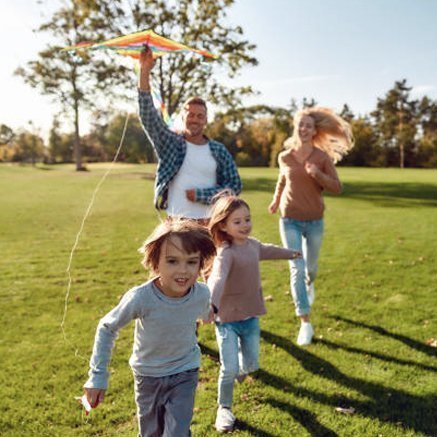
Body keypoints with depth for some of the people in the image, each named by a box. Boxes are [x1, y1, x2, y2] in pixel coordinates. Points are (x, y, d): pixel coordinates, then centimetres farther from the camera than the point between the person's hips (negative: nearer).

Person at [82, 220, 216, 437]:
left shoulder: (202, 293, -24)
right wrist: (98, 376, -14)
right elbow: (107, 328, -16)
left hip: (184, 374, 1)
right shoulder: (140, 298, -32)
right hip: (148, 375, 0)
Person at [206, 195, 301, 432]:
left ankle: (238, 369, 51)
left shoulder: (252, 244, 3)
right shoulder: (226, 253, -22)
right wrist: (210, 304, -59)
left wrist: (290, 253, 45)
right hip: (228, 319, -7)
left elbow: (267, 250, 26)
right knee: (229, 369, -5)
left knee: (251, 364, 15)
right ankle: (224, 408, 20)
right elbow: (217, 278, -40)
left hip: (251, 317, 7)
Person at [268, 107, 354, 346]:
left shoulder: (323, 157, -6)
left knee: (310, 267, 17)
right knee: (297, 268, -10)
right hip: (290, 221, 0)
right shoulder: (284, 157, -1)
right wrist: (276, 200, 23)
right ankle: (305, 323, -5)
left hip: (314, 221, 1)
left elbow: (337, 188, -7)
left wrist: (318, 174, -22)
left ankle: (309, 284, 56)